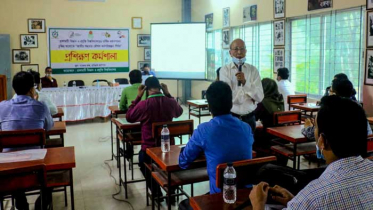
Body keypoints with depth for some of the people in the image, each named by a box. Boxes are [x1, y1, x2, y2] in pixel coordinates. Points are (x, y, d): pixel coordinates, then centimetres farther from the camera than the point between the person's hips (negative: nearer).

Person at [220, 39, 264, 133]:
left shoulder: (253, 70, 0)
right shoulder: (224, 70, -5)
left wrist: (245, 82, -21)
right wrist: (250, 96, -5)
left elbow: (260, 97, -9)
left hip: (249, 118, 2)